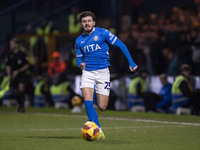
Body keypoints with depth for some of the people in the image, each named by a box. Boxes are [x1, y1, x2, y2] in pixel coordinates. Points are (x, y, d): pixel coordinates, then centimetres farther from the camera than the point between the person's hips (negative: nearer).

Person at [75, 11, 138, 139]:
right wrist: (81, 64, -6)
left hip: (102, 72, -2)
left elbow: (121, 45, -1)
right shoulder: (79, 40, 9)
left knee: (102, 107, -5)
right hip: (87, 72, 3)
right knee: (87, 100, -21)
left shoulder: (102, 33, -3)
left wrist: (131, 62, -8)